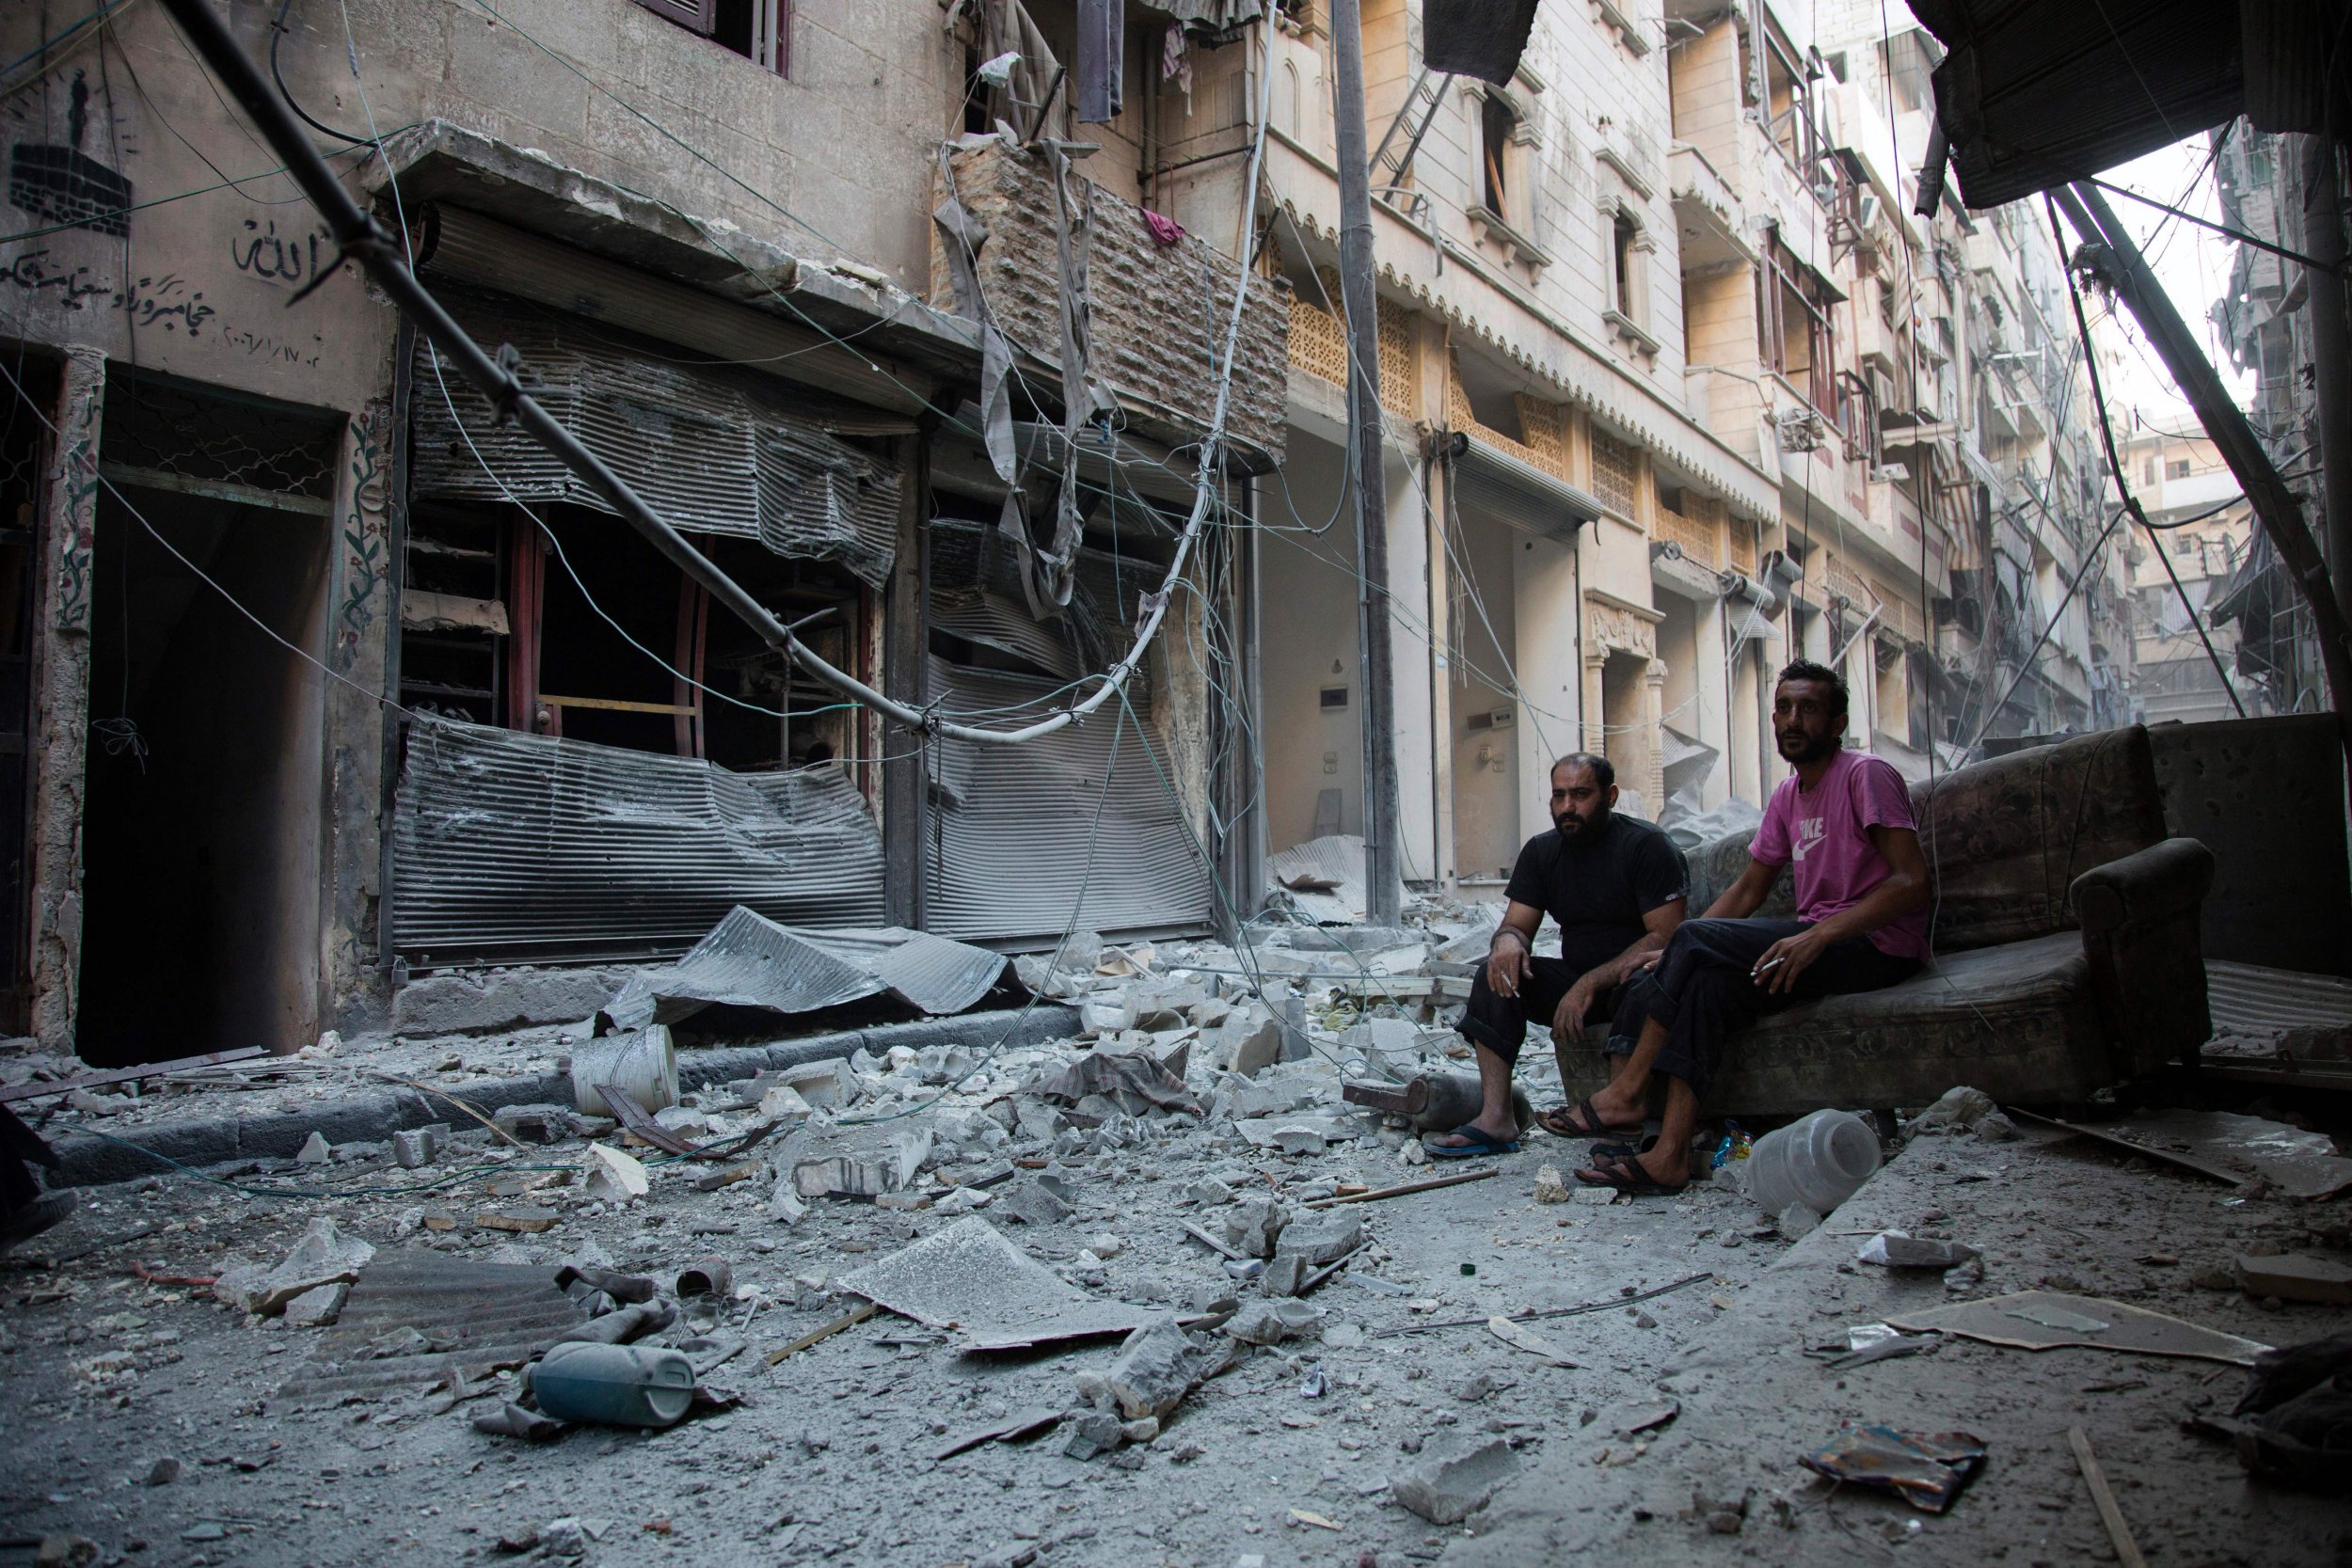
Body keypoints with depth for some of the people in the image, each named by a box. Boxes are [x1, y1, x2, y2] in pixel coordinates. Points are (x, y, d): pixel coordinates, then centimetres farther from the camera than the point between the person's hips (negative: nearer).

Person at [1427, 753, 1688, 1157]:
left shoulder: (1646, 845, -11)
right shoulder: (1541, 851, 7)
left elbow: (1665, 937, -18)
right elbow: (1516, 925, 4)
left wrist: (1591, 983, -25)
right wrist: (1508, 940, -24)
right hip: (1577, 979, 6)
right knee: (1496, 975, -16)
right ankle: (1495, 1119, -25)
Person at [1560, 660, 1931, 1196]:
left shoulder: (1866, 775, -7)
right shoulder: (1788, 795, 17)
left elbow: (1912, 883, -17)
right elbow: (1749, 889, 18)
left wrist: (1817, 937, -29)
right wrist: (1676, 955, 5)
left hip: (1875, 945, -7)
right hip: (1815, 940, 7)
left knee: (1698, 938, -23)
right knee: (1705, 982, -19)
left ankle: (1628, 1091, -16)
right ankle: (1671, 1154, -27)